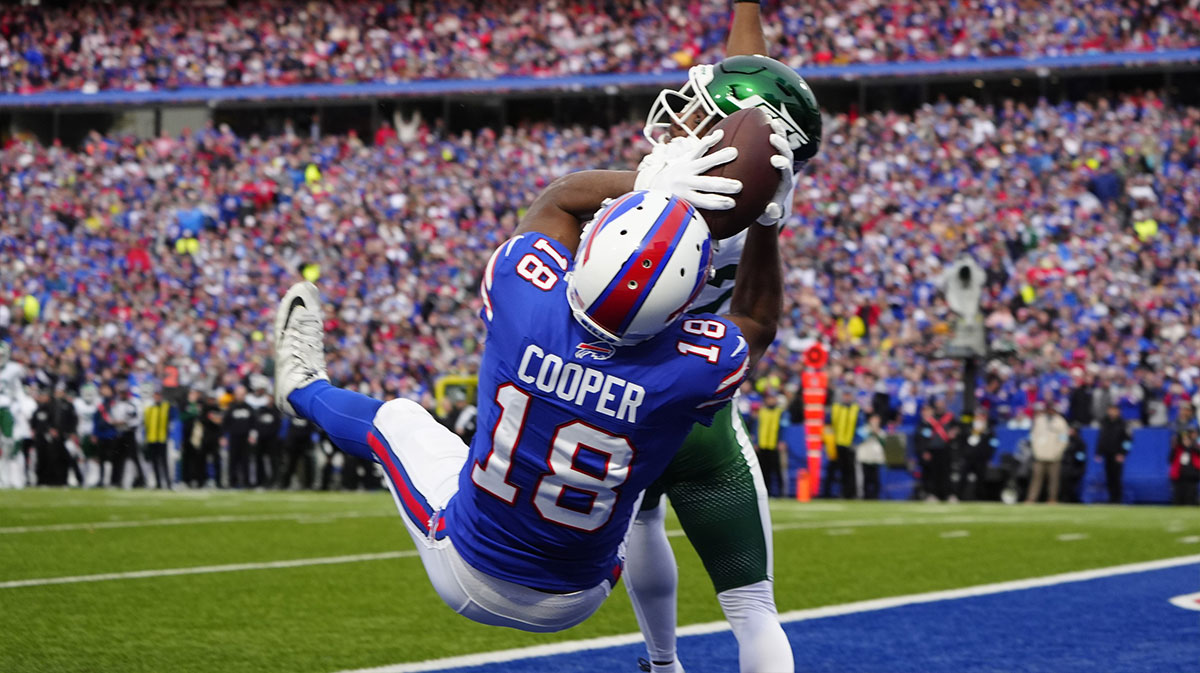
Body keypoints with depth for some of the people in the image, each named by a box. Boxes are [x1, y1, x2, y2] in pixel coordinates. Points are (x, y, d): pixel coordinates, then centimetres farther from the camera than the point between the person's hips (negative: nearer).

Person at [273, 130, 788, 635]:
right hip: (568, 606, 0)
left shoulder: (524, 295, -29)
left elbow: (561, 197, -6)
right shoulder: (698, 366, -31)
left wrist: (650, 184, -17)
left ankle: (303, 388, 61)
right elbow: (757, 321, -4)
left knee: (396, 419, 29)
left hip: (463, 574, 0)